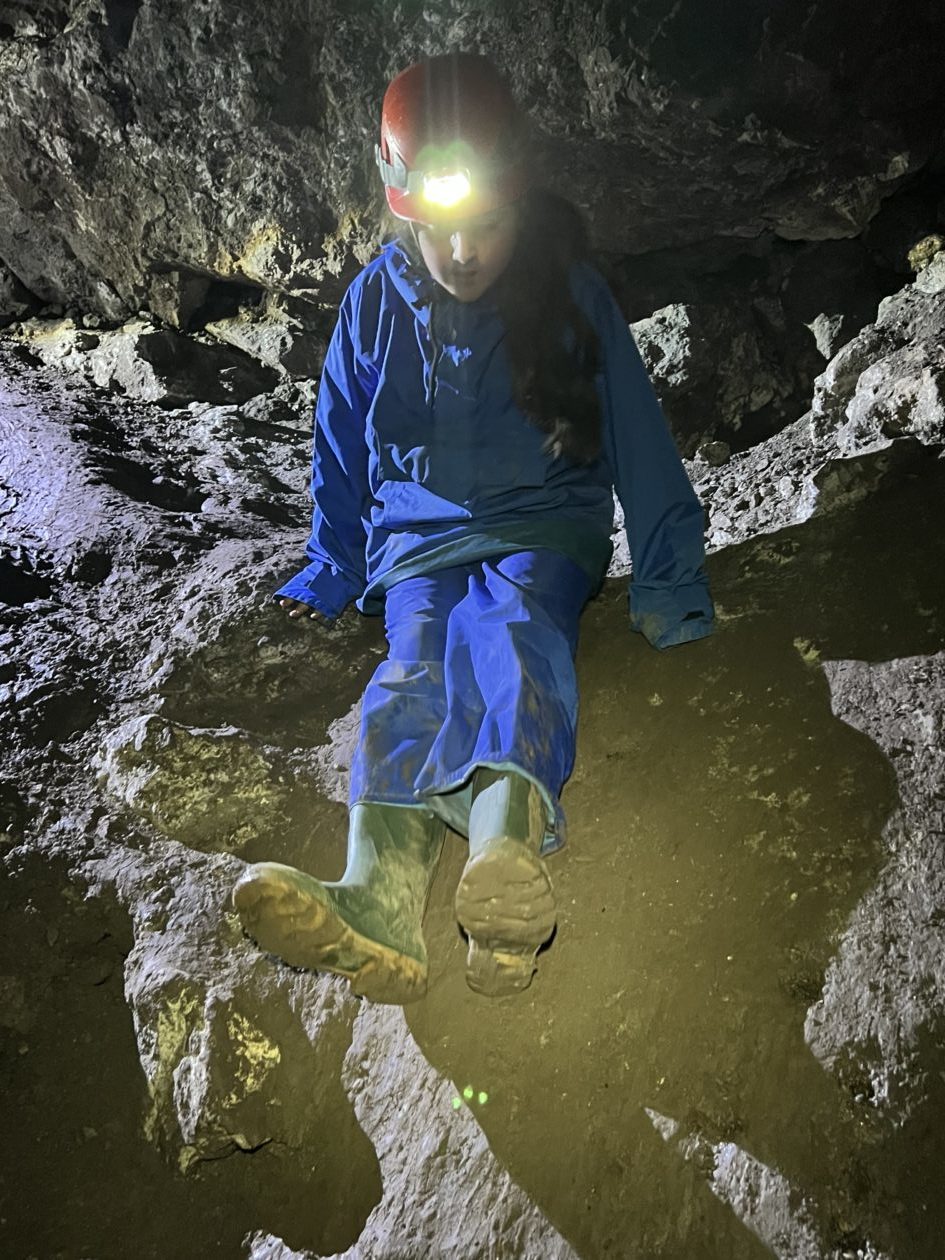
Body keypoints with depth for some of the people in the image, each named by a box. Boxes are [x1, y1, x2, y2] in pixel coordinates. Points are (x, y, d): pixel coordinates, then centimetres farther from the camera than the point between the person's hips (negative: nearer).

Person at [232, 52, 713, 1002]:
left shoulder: (570, 293, -2)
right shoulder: (376, 302, 3)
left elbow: (638, 443, 1)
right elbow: (342, 452, 14)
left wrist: (668, 585, 0)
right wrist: (329, 576, 13)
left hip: (543, 533, -1)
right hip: (417, 537, 2)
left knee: (511, 634, -36)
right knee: (414, 666, -31)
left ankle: (506, 855, -64)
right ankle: (379, 904, -55)